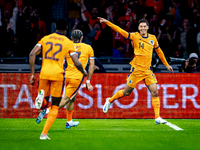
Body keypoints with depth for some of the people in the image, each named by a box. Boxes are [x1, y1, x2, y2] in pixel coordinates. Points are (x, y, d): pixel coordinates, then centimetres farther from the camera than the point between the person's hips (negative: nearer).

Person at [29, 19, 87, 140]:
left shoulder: (45, 39, 12)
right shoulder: (68, 43, 4)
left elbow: (32, 54, 1)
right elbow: (77, 63, -3)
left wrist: (32, 74, 4)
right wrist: (84, 72, 19)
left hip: (44, 74, 2)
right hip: (57, 74, -2)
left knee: (44, 104, 17)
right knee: (55, 107, 9)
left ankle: (41, 95, -21)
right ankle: (44, 134, -3)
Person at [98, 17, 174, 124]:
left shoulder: (153, 38, 8)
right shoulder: (135, 36, -4)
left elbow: (159, 51, 22)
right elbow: (120, 31, -8)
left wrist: (166, 65, 27)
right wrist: (106, 22, -16)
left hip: (148, 70, 3)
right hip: (136, 69, -3)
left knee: (155, 92, -8)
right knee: (127, 92, 5)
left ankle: (157, 118, -6)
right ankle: (110, 101, 31)